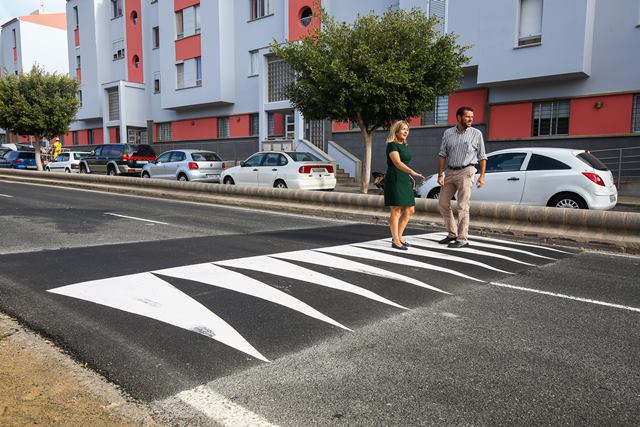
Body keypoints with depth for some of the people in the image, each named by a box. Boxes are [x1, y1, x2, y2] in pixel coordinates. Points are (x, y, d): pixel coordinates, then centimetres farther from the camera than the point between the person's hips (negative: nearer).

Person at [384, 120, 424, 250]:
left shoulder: (404, 145, 17)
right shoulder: (392, 145, -10)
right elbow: (397, 163, -25)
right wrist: (412, 172, -36)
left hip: (404, 180, 9)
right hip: (394, 180, -9)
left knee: (409, 210, 7)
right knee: (396, 210, -5)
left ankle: (398, 236, 18)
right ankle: (395, 241, 1)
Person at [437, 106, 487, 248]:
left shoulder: (476, 134, 1)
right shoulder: (448, 133, 7)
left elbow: (482, 157, 3)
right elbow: (442, 155, 6)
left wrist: (482, 176, -6)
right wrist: (440, 174, -2)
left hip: (466, 172, -4)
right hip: (450, 171, 4)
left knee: (463, 207, -6)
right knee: (443, 203, 7)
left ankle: (462, 239, 0)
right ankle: (452, 234, 21)